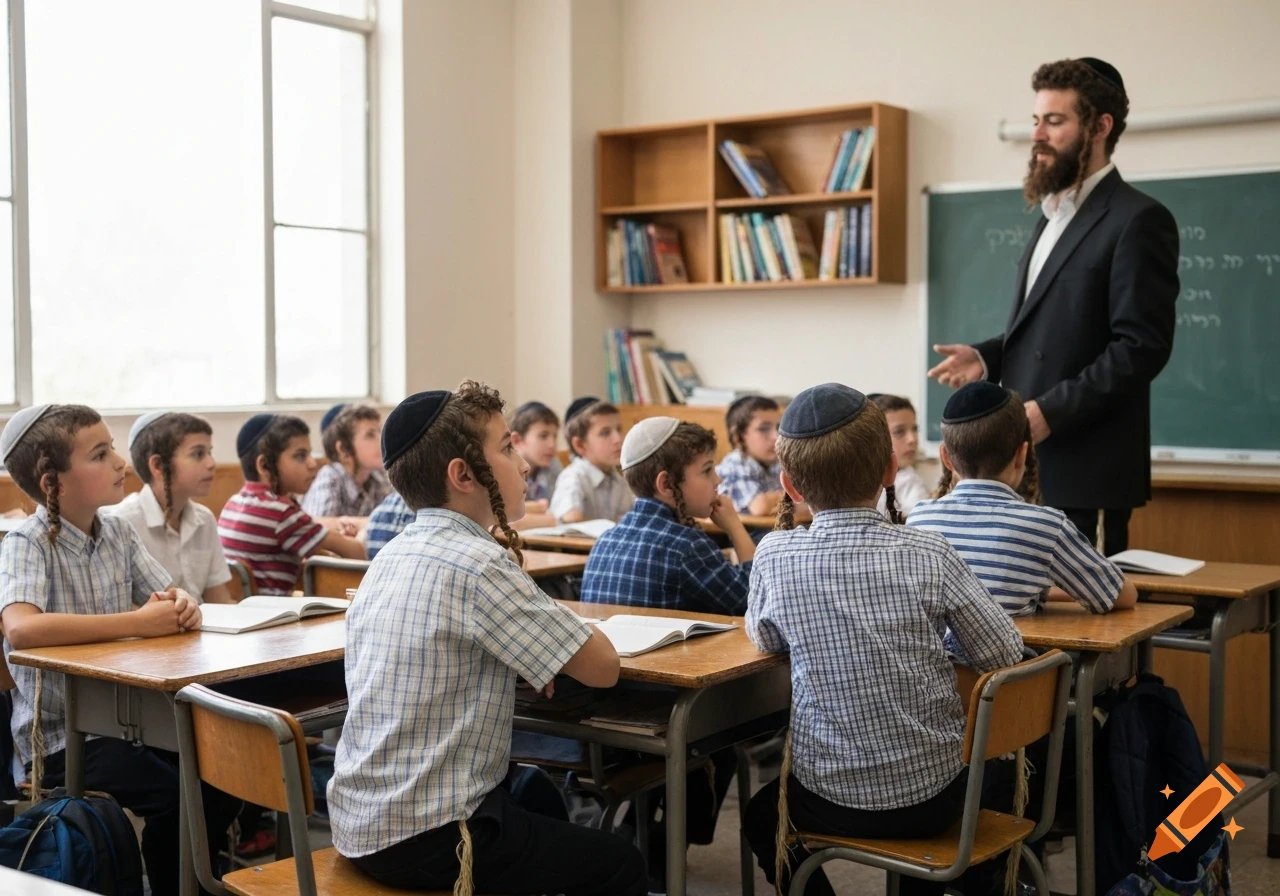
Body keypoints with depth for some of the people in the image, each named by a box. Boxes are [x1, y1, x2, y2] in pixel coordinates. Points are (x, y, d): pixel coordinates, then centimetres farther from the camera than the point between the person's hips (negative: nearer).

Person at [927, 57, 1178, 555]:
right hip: (1030, 462, 9)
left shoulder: (1138, 220, -10)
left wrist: (1051, 412, -21)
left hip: (1085, 469, -9)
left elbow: (1142, 346, -17)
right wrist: (986, 357, 5)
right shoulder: (1055, 216, 19)